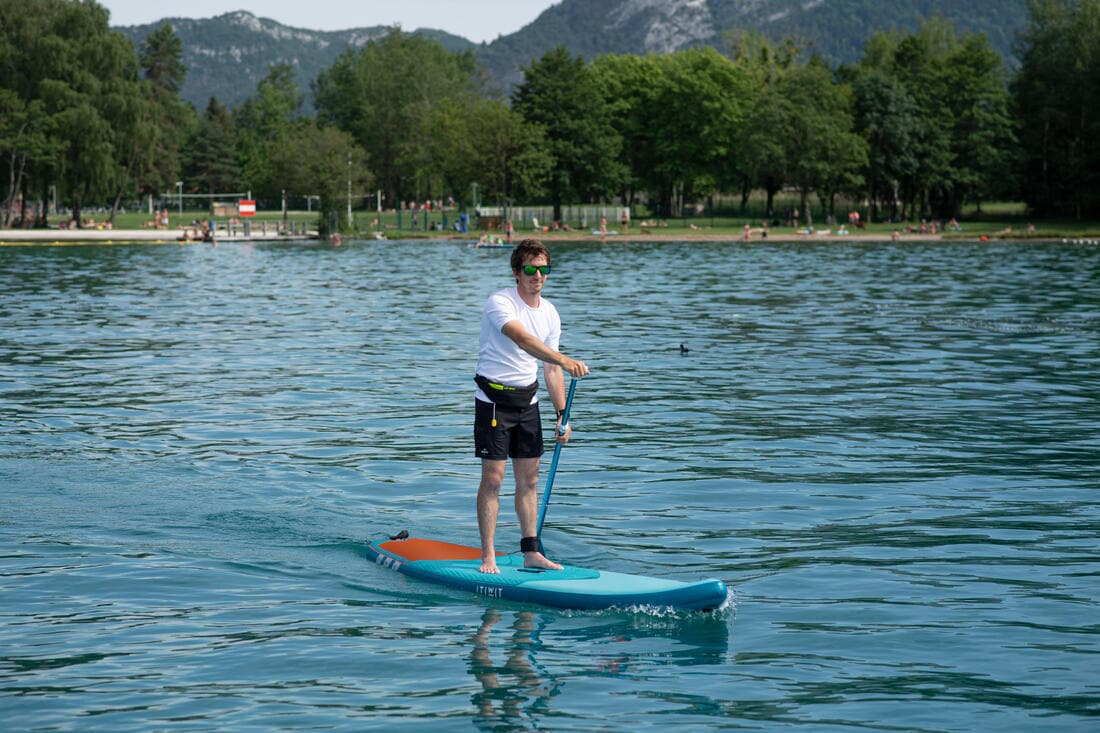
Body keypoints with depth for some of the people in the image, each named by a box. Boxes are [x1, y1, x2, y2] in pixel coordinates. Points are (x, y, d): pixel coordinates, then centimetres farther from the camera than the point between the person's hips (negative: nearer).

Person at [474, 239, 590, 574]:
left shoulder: (549, 312, 5)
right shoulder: (499, 302, -17)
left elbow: (551, 369, 11)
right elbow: (522, 339, -37)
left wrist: (561, 414, 7)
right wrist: (564, 360, -49)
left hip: (528, 399, 6)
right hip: (495, 398, -6)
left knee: (529, 477, 8)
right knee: (493, 477, -6)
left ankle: (531, 552, 15)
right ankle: (488, 556, -1)